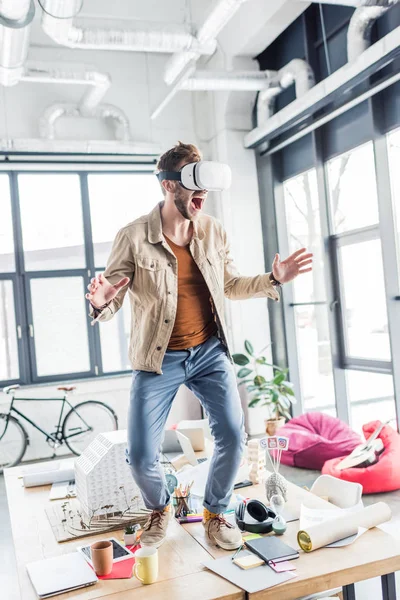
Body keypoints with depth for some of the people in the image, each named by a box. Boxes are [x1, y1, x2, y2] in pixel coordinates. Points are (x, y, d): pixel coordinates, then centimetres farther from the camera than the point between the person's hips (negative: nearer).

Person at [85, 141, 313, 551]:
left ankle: (215, 513, 26)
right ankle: (159, 510, 32)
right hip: (158, 359, -3)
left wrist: (273, 280, -1)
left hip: (210, 351, 3)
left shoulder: (213, 230, -1)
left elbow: (230, 285, 13)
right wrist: (100, 303, -33)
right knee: (140, 457, -4)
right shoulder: (134, 237, -14)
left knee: (232, 436, -5)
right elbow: (108, 307, -9)